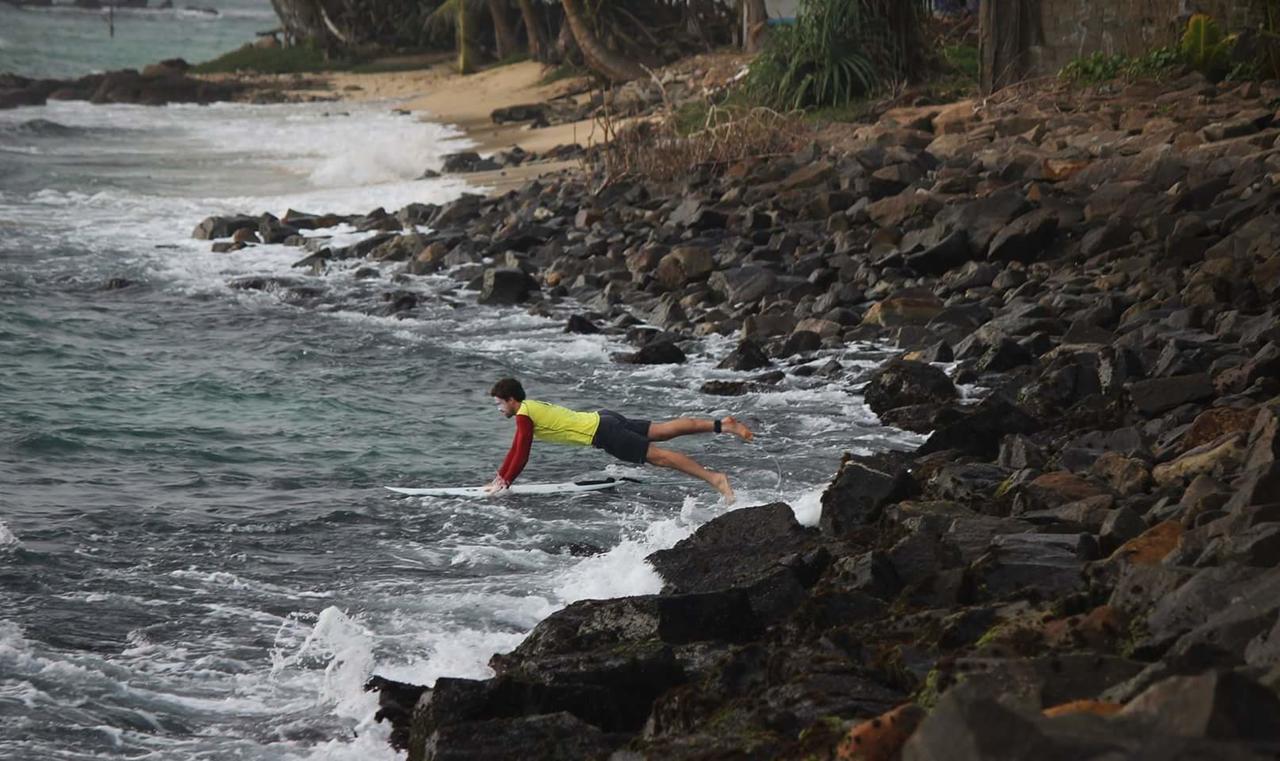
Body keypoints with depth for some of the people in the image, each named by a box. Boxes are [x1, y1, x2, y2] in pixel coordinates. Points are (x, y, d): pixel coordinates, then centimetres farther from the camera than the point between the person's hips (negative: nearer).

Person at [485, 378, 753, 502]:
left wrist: (504, 484, -5)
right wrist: (500, 477, 28)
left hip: (601, 432, -8)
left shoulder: (524, 415, -8)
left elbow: (521, 454, -12)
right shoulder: (533, 407, 20)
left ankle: (714, 478, -23)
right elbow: (516, 448, 28)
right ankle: (722, 425, 3)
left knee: (657, 455, -15)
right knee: (664, 430, 7)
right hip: (602, 419, 8)